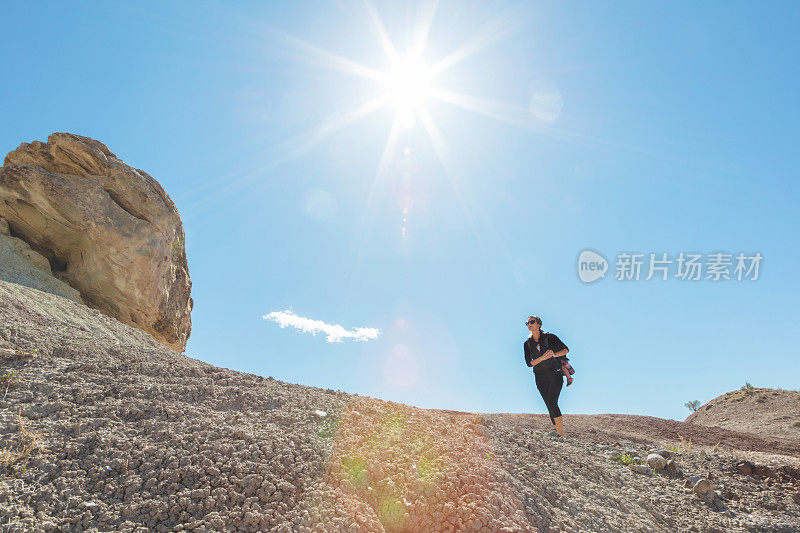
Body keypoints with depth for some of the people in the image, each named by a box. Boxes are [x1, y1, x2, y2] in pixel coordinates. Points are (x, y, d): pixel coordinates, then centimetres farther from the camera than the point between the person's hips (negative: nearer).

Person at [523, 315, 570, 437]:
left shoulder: (549, 337, 0)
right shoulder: (527, 344, 6)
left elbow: (566, 349, 0)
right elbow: (529, 363, -2)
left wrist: (554, 354, -19)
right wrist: (543, 358, -18)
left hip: (555, 374, -3)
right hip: (541, 377, 3)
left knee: (551, 402, -17)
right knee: (550, 405, -1)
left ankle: (562, 434, -15)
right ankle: (558, 432, 5)